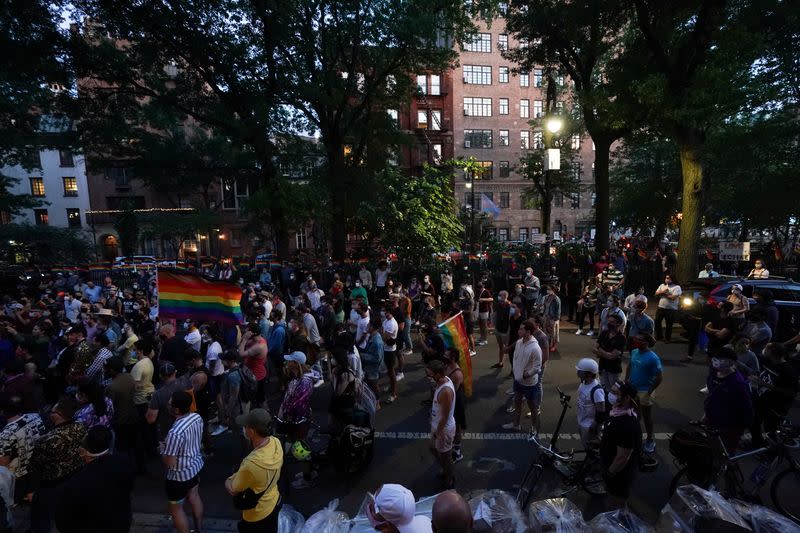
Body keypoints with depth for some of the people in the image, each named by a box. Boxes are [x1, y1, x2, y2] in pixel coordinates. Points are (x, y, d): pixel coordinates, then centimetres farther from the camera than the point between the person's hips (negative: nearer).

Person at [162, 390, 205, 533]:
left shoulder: (175, 433, -37)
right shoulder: (197, 417, -13)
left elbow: (169, 463, -26)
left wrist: (163, 450, -8)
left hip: (180, 475, -8)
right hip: (196, 464, 8)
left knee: (175, 509, 16)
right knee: (194, 496, 28)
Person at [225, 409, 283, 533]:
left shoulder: (251, 464, -41)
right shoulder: (276, 442, -20)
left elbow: (233, 490, -20)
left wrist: (228, 481, 0)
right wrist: (239, 476, -1)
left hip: (258, 514, -6)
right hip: (275, 501, 6)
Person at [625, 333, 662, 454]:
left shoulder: (653, 358, -23)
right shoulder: (634, 352, -4)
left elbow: (660, 377, -19)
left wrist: (650, 391, -16)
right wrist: (626, 380, 5)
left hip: (644, 391, -6)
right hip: (632, 389, 6)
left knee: (647, 416, 11)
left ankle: (650, 440, 30)